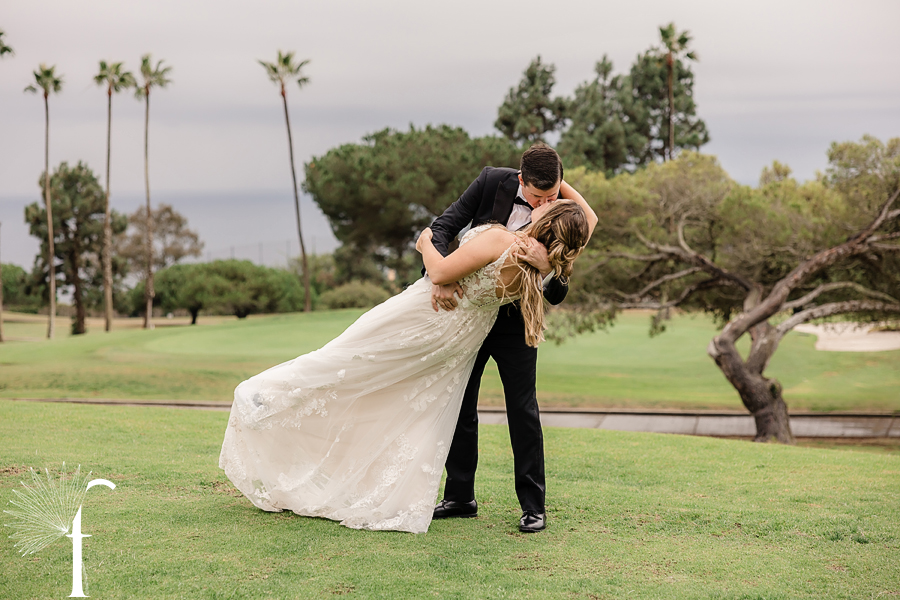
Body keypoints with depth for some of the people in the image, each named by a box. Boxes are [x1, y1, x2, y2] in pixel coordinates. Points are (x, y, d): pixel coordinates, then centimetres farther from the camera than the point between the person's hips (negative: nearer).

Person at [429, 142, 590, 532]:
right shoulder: (491, 182, -16)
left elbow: (556, 296, -20)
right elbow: (444, 227, -14)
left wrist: (546, 268, -42)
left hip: (514, 321, -2)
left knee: (522, 409, -5)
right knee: (459, 404, 8)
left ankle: (533, 506, 3)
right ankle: (460, 497, 20)